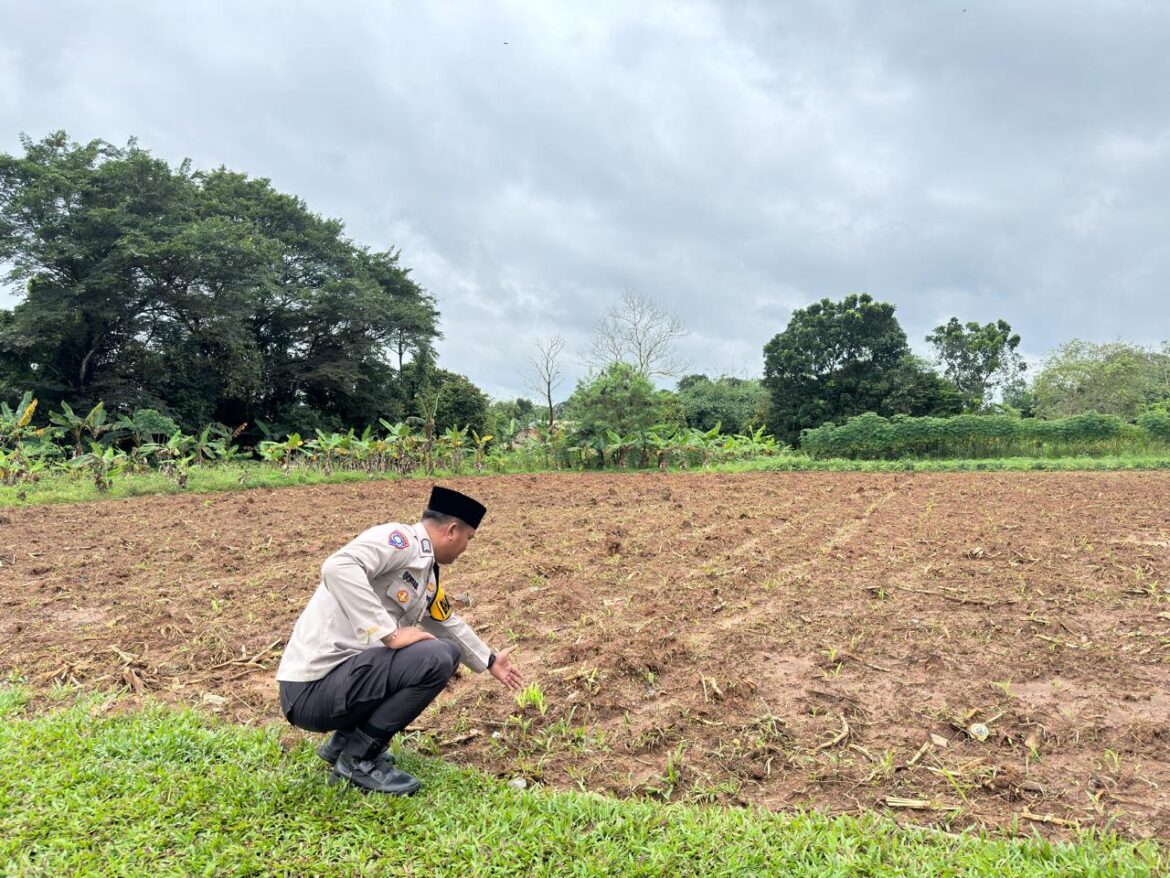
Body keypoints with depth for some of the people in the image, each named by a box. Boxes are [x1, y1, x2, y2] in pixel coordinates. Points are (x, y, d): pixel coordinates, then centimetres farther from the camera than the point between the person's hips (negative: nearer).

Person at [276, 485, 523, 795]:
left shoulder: (428, 574, 14)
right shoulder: (399, 539, -14)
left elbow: (449, 624, 31)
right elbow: (338, 567, -32)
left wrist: (490, 662, 42)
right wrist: (389, 635, -29)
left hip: (342, 675, 9)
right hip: (312, 688, -9)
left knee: (447, 650, 17)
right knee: (436, 658, -21)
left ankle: (345, 741, 18)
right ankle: (358, 760, -2)